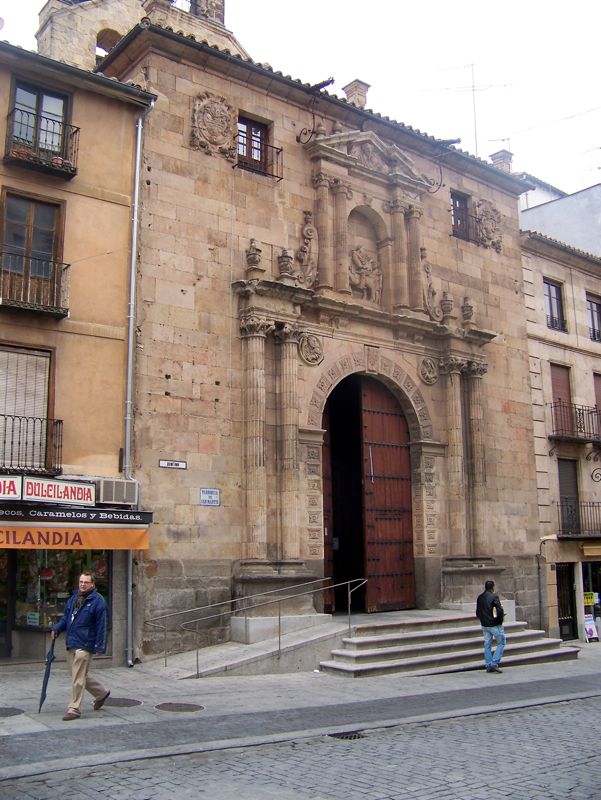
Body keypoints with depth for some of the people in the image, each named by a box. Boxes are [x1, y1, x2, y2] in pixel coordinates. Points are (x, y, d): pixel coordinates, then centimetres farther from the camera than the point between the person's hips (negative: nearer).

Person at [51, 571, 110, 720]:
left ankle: (74, 709, 6)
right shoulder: (73, 598, 13)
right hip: (71, 644, 8)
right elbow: (65, 617, 19)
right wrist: (56, 629, 0)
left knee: (78, 678, -4)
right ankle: (102, 693, 36)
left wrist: (99, 647, -15)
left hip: (84, 645, -8)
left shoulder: (97, 601, -9)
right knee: (82, 675, 18)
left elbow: (101, 626, -11)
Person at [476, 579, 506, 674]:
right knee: (501, 643, 5)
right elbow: (499, 610, -21)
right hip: (495, 625, -6)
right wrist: (500, 619, -5)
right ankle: (494, 663, -4)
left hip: (485, 625, 6)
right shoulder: (494, 596, -14)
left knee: (487, 645, 11)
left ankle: (488, 666, 12)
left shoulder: (480, 598, 7)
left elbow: (477, 613, 12)